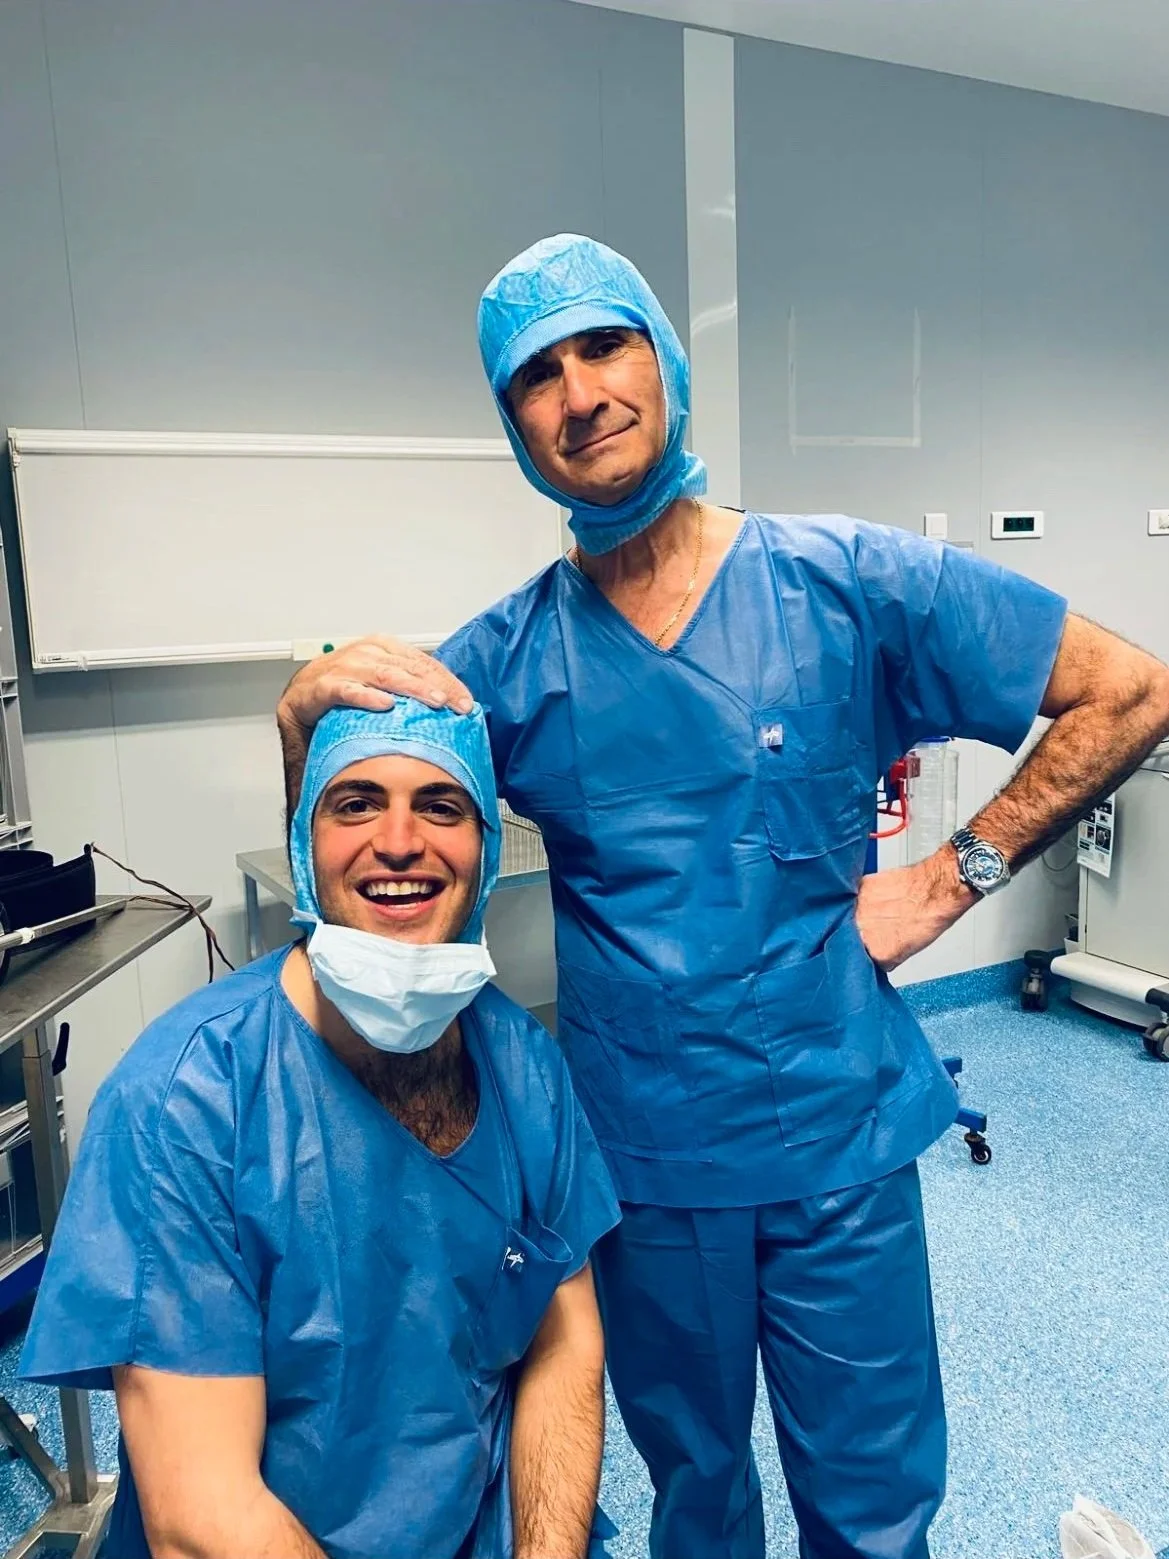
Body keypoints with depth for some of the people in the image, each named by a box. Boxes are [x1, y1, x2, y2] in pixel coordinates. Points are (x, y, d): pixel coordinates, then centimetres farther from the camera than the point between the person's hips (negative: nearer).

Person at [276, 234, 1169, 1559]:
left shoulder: (852, 583, -11)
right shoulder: (507, 656, -6)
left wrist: (954, 877, -10)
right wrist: (309, 715, -23)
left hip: (838, 1140, -1)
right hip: (641, 1153, 2)